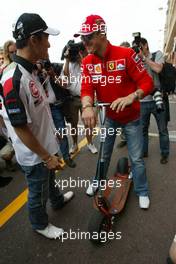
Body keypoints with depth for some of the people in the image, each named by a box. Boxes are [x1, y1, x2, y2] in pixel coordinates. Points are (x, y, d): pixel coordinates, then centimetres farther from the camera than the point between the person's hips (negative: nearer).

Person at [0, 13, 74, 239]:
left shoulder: (31, 70, 0)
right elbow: (20, 128, -27)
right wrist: (46, 156, -18)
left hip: (46, 146, 9)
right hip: (33, 155, -8)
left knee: (49, 178, 32)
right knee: (38, 192, 17)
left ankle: (57, 200, 60)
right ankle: (40, 224, 45)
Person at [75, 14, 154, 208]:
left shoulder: (126, 54, -18)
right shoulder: (87, 62, -6)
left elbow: (147, 82, -18)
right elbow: (86, 88, -15)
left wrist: (131, 97, -37)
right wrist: (87, 107, -37)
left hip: (131, 117, -3)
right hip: (108, 116, 3)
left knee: (136, 158, 8)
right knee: (103, 155, 16)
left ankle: (142, 192, 33)